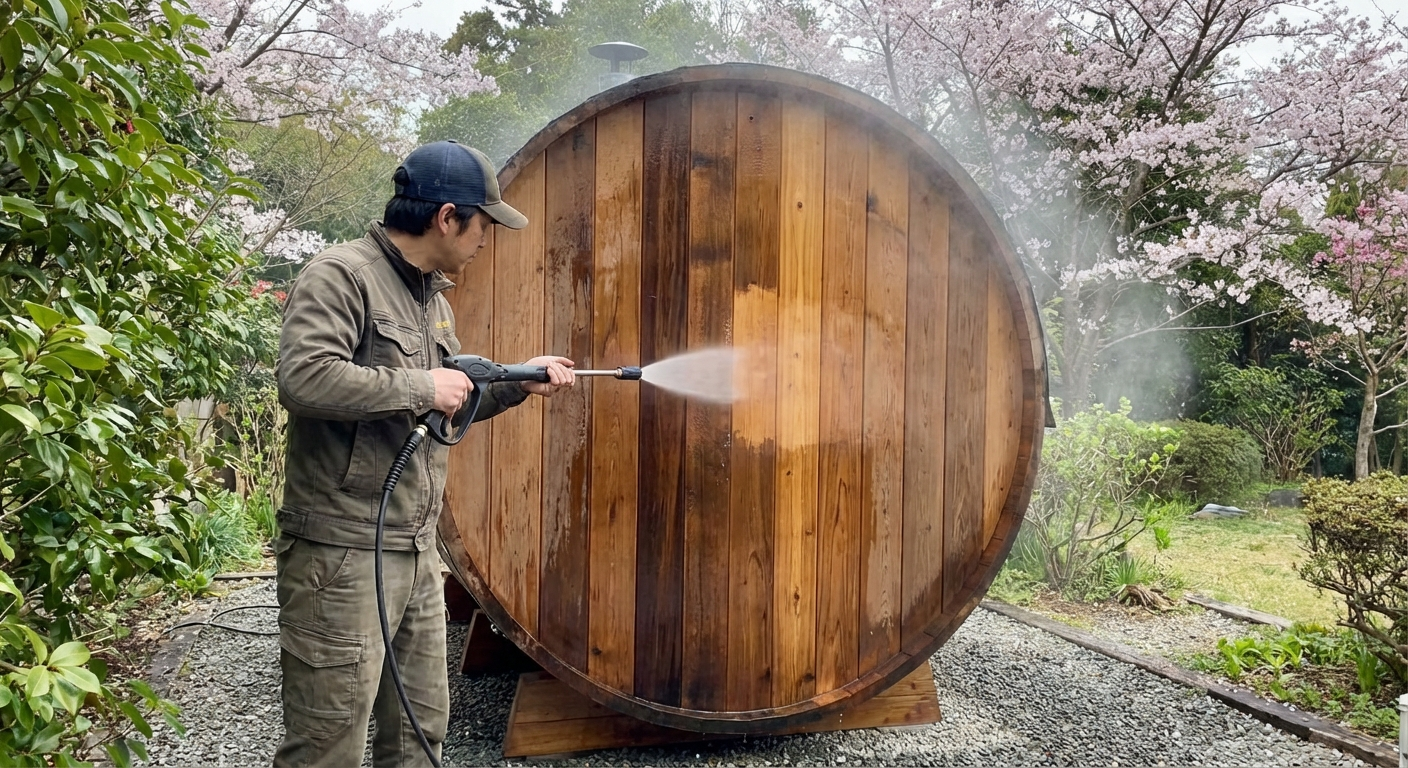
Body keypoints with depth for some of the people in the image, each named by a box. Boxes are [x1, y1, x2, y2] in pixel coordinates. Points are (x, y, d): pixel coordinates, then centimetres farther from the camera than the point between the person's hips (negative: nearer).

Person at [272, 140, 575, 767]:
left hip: (418, 554, 9)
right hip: (342, 554, -9)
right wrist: (421, 387, -20)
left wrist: (516, 383, 17)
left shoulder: (435, 302, 16)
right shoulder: (341, 276, -12)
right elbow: (304, 378, -28)